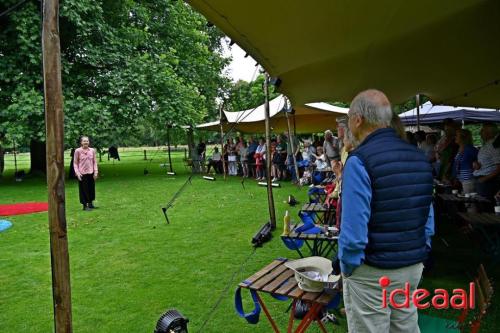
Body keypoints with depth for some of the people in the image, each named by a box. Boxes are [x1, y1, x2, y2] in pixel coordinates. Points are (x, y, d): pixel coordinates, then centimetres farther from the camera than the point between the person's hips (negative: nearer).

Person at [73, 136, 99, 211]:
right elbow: (75, 163, -1)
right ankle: (85, 205, 14)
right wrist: (77, 173, -10)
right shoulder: (78, 151, -5)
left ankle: (90, 203, 26)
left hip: (91, 173, 3)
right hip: (82, 173, -3)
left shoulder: (92, 150, 3)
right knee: (84, 189, 3)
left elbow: (95, 162, 7)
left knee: (91, 188, 10)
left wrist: (96, 171, -1)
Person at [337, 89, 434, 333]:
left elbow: (353, 228, -22)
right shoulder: (419, 156, 3)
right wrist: (417, 254, 17)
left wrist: (346, 267, -8)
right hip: (413, 268, 7)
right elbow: (428, 219, 8)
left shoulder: (359, 161, -19)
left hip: (372, 271, -7)